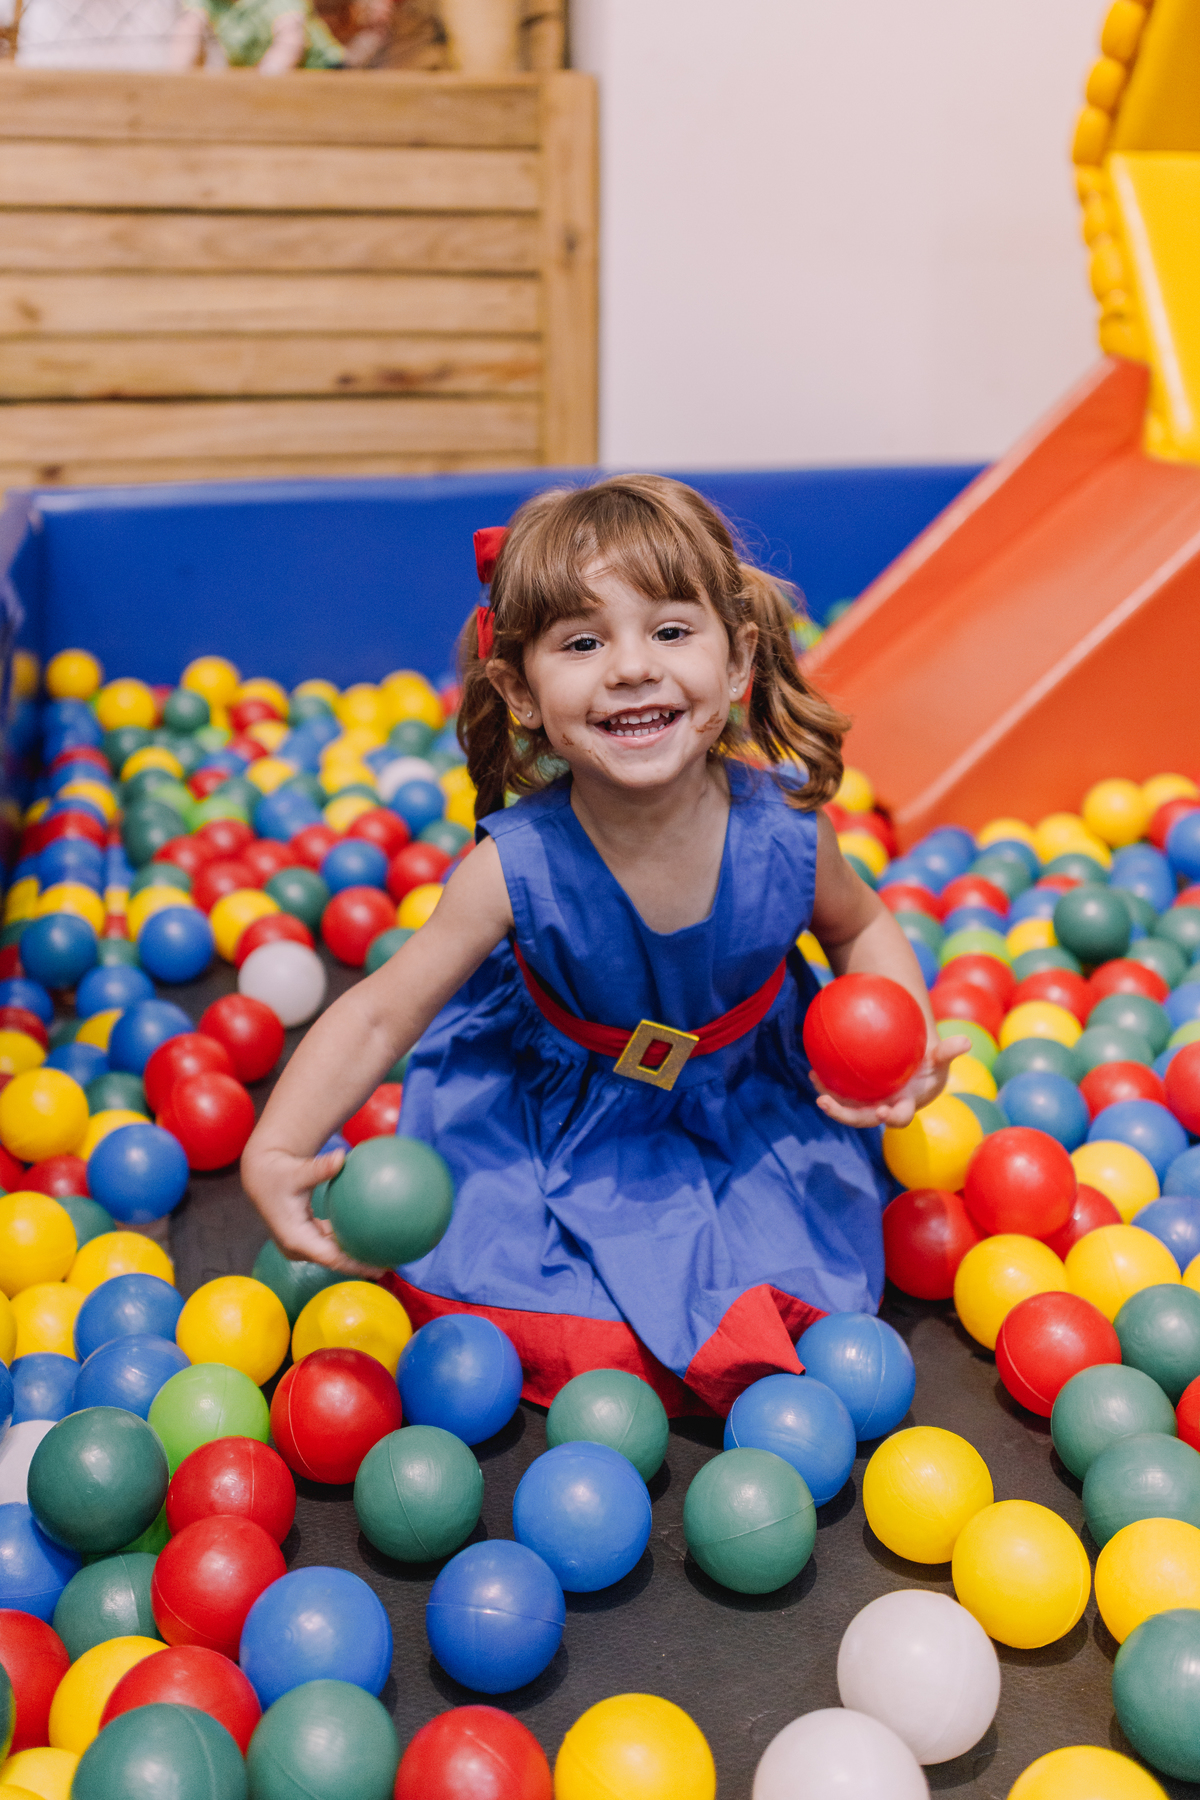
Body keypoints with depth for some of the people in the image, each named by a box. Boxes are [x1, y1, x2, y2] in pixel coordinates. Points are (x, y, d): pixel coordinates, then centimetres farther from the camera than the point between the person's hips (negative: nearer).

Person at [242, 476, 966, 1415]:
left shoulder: (784, 830, -27)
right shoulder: (518, 868, -33)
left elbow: (862, 928, -3)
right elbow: (380, 1017, -26)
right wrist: (275, 1153, -40)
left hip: (749, 1103, 1)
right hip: (556, 1109, -1)